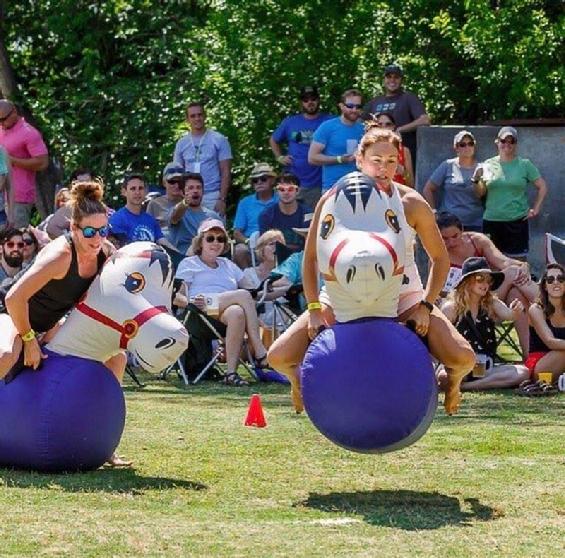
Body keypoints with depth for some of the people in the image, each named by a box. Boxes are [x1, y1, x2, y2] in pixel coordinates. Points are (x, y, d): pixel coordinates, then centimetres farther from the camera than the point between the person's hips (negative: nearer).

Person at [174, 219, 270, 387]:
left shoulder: (228, 265, 34)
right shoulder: (189, 264, 20)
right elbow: (177, 297, 5)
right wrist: (191, 302, -17)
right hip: (201, 313, -3)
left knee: (237, 313, -38)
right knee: (243, 295, -29)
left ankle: (231, 371, -44)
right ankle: (260, 353, -35)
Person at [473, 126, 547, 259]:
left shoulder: (524, 164, 3)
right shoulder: (488, 164, 7)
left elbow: (542, 187, 8)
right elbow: (480, 193, 9)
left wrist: (535, 209, 0)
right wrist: (477, 179, -9)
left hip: (517, 221, -1)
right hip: (492, 221, 2)